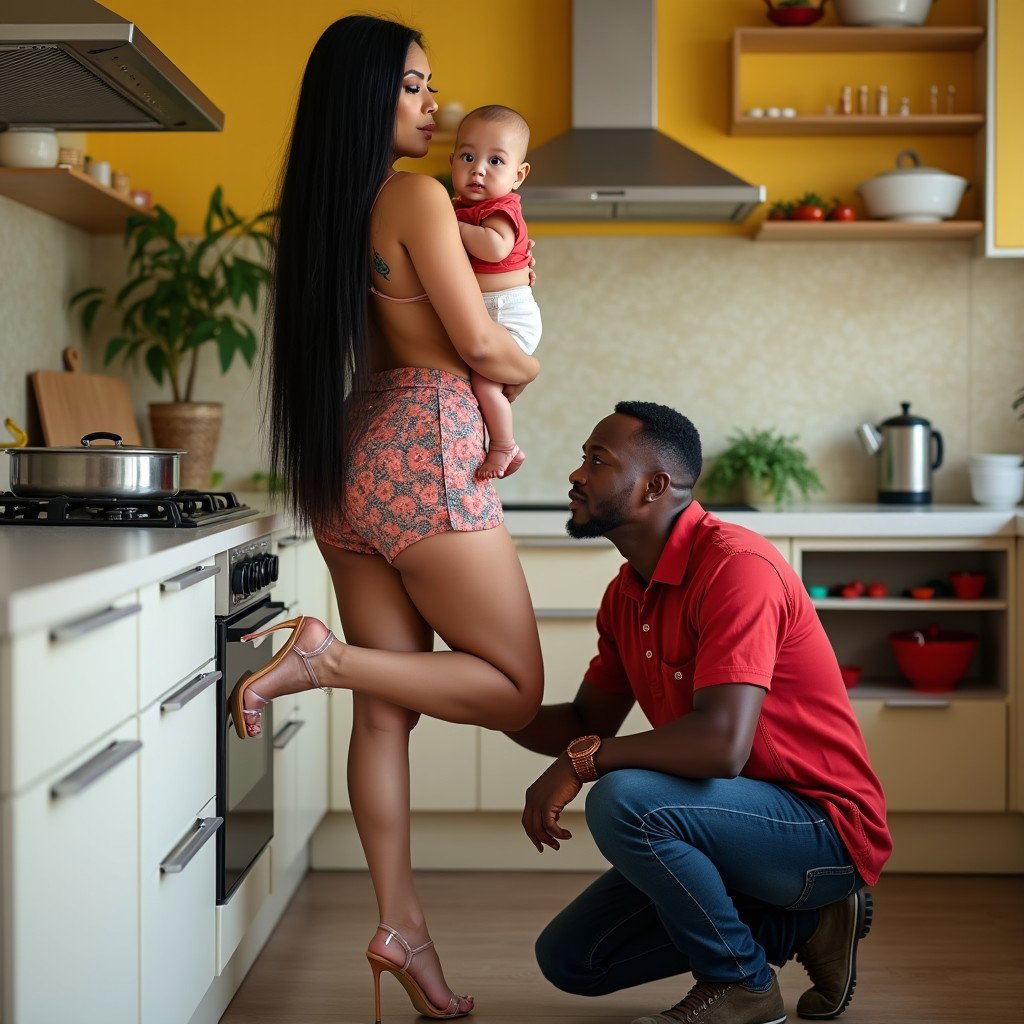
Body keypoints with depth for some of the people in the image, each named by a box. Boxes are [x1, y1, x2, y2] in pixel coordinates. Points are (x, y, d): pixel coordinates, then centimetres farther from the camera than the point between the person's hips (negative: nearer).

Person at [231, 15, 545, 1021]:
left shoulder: (321, 205, 14)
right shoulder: (416, 195, -10)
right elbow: (479, 344, -10)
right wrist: (526, 368, 12)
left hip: (347, 461, 8)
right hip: (423, 457, -8)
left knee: (387, 706, 8)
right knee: (514, 686, 2)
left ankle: (400, 926, 10)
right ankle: (325, 656, -13)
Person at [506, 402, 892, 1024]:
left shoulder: (737, 566, -23)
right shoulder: (627, 593, 6)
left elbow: (721, 744, -33)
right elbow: (587, 725, 13)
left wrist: (580, 762, -21)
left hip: (827, 826, -9)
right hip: (751, 820, 9)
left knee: (624, 802, -32)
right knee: (569, 958, 7)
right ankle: (803, 922, 11)